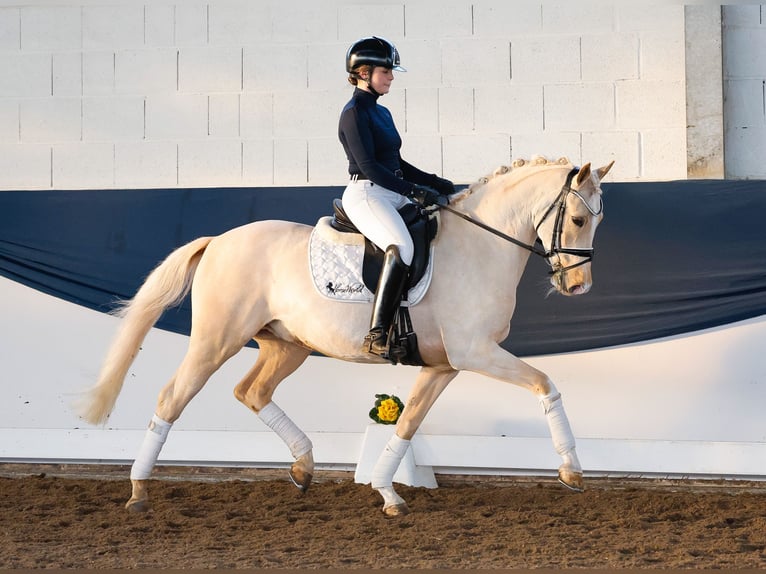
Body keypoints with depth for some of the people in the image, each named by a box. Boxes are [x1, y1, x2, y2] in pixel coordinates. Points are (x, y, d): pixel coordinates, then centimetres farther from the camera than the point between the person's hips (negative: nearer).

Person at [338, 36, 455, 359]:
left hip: (392, 196, 10)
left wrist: (437, 184, 12)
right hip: (365, 195, -10)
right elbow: (368, 166, -18)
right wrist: (415, 191, -22)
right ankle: (377, 336, -38)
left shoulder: (381, 113, 20)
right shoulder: (354, 112, -8)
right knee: (401, 247, -34)